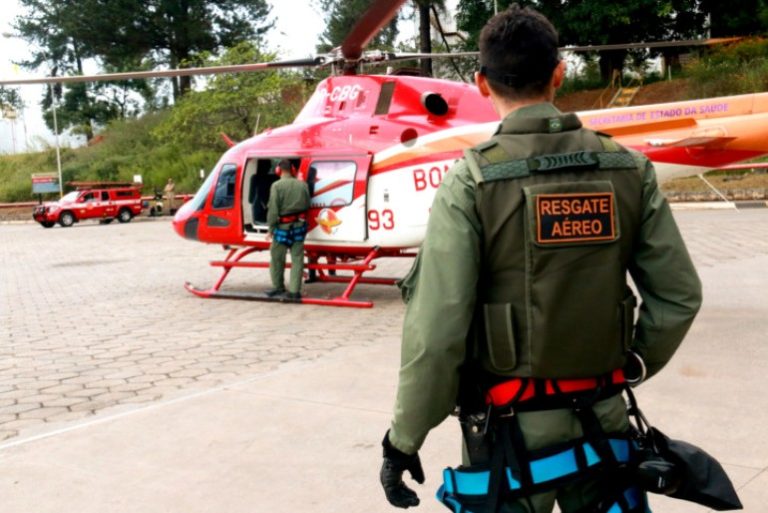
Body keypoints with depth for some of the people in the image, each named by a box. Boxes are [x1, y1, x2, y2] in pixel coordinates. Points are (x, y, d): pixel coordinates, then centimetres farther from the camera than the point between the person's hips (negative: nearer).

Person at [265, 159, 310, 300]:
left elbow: (273, 209, -12)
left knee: (277, 257, 12)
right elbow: (307, 205, 5)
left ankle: (278, 287, 22)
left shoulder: (276, 186, -11)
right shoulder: (302, 185, 2)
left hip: (283, 226, -4)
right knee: (297, 258, 6)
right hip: (299, 225, 4)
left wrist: (271, 228, -6)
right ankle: (294, 290, 5)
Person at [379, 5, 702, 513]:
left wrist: (403, 441, -7)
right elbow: (678, 295, 0)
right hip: (603, 425, 4)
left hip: (511, 431, -3)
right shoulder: (629, 168, -3)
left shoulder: (472, 181, -15)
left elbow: (436, 333, -19)